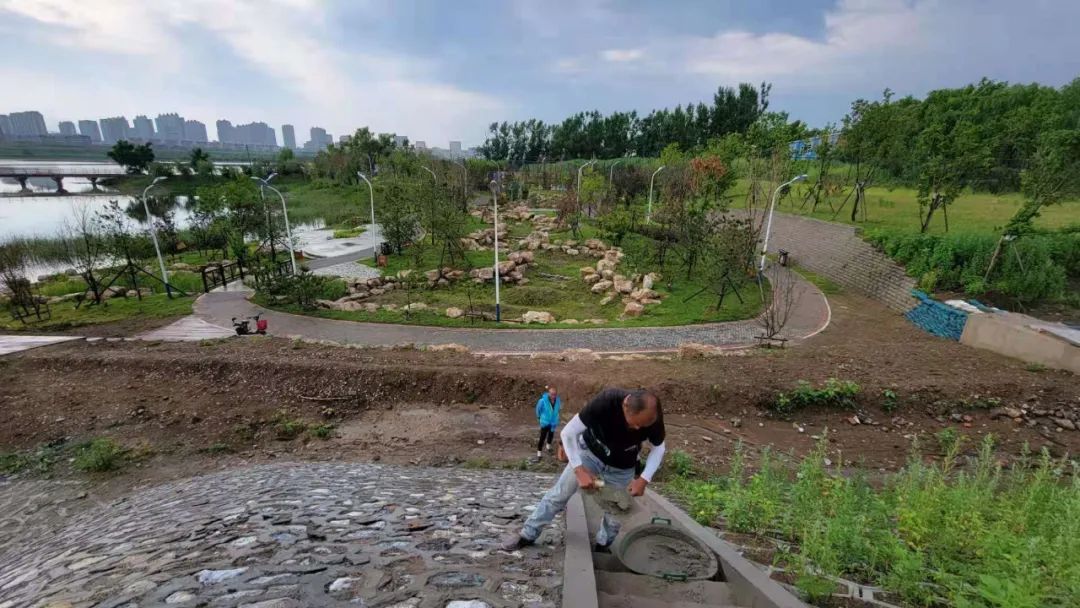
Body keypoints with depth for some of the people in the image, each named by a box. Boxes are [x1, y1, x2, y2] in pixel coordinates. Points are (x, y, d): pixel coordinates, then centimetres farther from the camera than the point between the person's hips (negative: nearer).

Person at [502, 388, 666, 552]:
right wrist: (579, 470, -34)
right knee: (558, 494, 0)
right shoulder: (606, 401, -39)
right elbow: (568, 432, -30)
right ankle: (528, 535, 17)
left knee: (615, 515, 6)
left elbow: (658, 448, -9)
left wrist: (644, 479, -22)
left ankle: (602, 547, 34)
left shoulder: (654, 418, -31)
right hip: (589, 452, -1)